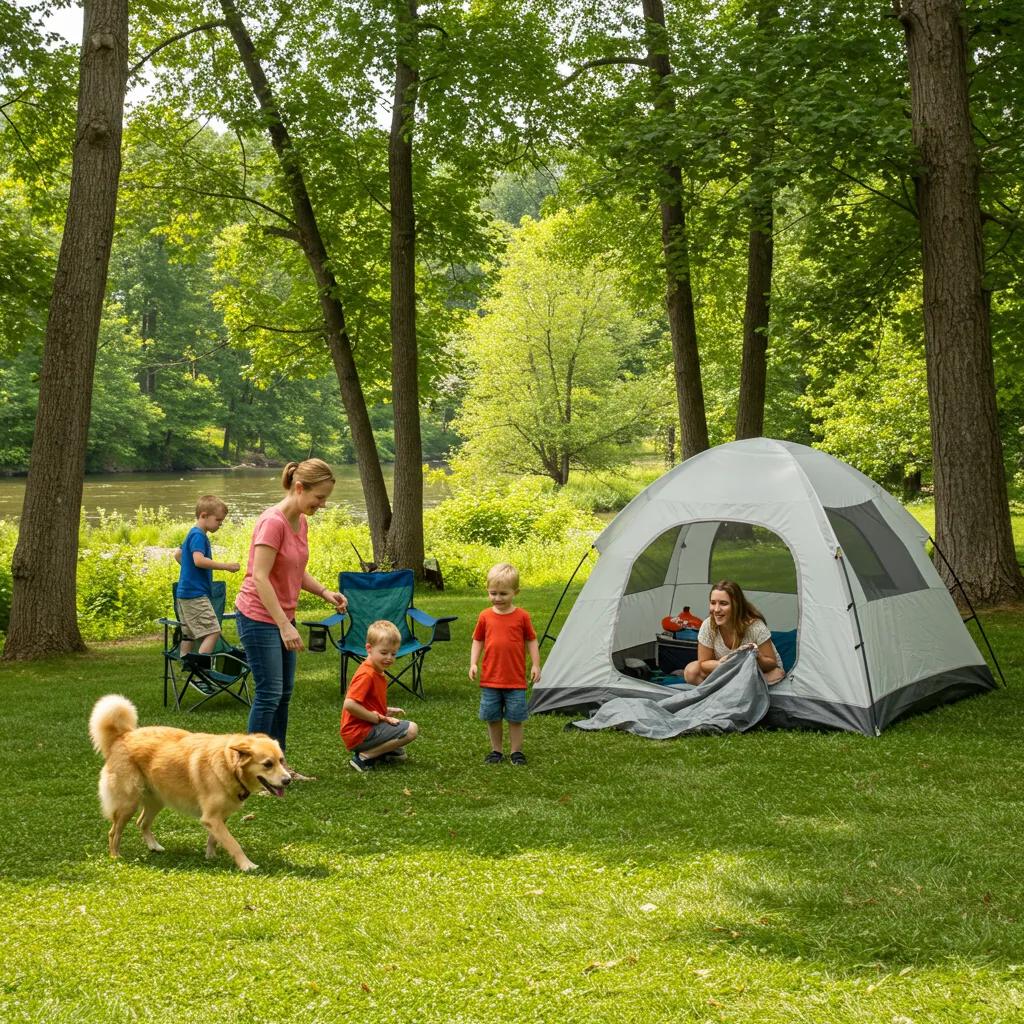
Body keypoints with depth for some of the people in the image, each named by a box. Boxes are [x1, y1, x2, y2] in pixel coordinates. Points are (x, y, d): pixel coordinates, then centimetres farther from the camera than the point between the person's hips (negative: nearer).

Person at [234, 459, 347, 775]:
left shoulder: (301, 522, 7)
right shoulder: (273, 522, -20)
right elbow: (260, 578, -23)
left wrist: (325, 592, -1)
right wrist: (284, 626, -26)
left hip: (282, 618, 9)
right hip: (259, 618, -9)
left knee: (284, 694, 13)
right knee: (269, 695, -7)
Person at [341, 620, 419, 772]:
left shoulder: (377, 672, 12)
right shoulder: (366, 675, -20)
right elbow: (349, 704, -30)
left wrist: (386, 712, 7)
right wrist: (378, 718, -21)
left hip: (367, 728, 11)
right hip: (359, 733, -11)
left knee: (406, 725, 28)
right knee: (411, 730, -18)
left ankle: (384, 751, 9)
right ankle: (365, 757, -15)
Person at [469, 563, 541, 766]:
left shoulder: (521, 616, -4)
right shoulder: (485, 616, 1)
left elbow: (531, 641, 4)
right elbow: (477, 641, 9)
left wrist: (536, 665, -1)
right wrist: (473, 663, -2)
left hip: (516, 680, -2)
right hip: (490, 679, 2)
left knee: (515, 717, 4)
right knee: (492, 717, 9)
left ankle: (516, 751, 17)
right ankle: (496, 750, 22)